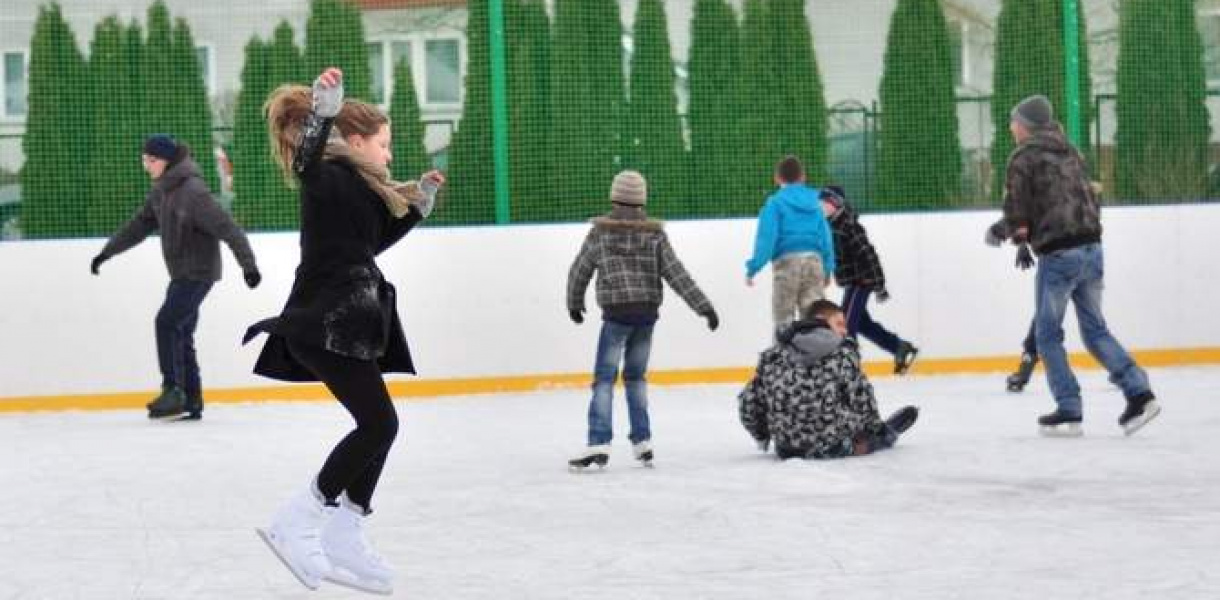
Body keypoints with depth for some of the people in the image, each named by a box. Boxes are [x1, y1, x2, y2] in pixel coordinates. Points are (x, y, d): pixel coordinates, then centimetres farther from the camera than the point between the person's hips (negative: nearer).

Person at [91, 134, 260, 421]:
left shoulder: (192, 191, -19)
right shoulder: (161, 190, 9)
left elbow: (227, 228, -24)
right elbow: (139, 225, 19)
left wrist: (248, 264, -29)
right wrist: (106, 252, 21)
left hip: (198, 273, -9)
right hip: (181, 273, 9)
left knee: (167, 322, -15)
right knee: (180, 334, 7)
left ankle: (174, 391, -9)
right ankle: (191, 402, 10)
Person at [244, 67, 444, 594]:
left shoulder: (357, 187, 17)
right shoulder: (329, 176, -12)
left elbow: (374, 240, 30)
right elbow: (306, 160, -36)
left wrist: (418, 202, 25)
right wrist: (324, 105, -50)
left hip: (344, 321, 10)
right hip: (327, 322, -10)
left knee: (377, 425, 13)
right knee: (379, 423, -13)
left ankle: (342, 541, 17)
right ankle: (296, 524, -10)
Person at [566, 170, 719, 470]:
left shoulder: (600, 231, 0)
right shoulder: (654, 233, 2)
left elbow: (579, 271, 8)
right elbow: (676, 273, -2)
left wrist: (575, 304, 25)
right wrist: (704, 307, 0)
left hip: (616, 313, -3)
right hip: (647, 312, 3)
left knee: (604, 378, -2)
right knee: (636, 376, 16)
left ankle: (598, 444, -12)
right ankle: (642, 442, 16)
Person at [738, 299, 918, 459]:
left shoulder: (773, 355, 7)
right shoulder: (842, 350, -3)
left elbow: (749, 403, 7)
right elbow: (861, 397, -5)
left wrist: (762, 436, 25)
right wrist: (876, 430, 12)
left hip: (787, 448, 4)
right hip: (835, 446, -4)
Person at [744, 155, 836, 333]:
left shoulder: (776, 202, -1)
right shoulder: (814, 202, 12)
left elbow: (767, 236, -11)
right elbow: (826, 237, 12)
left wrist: (754, 267, -12)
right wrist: (827, 269, 19)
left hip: (787, 260, -4)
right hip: (814, 260, 4)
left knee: (783, 319, 2)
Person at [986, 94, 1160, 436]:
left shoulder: (1023, 158, -6)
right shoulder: (1070, 153, 16)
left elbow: (1017, 215, -10)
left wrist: (997, 232, 11)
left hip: (1058, 256, -7)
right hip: (1091, 248, 7)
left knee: (1047, 334, 7)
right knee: (1095, 328, 13)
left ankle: (1069, 411, 5)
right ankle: (1139, 393, 1)